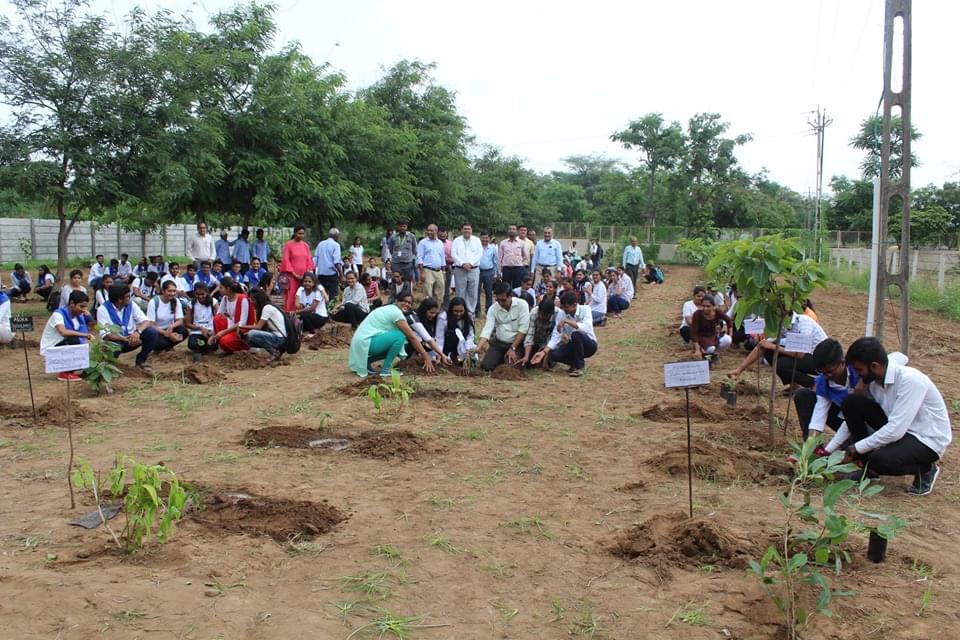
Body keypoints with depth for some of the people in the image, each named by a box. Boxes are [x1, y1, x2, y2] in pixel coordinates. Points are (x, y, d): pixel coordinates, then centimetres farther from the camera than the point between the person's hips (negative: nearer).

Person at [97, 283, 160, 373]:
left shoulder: (131, 305, -5)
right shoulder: (103, 309, -15)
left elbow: (146, 321, -13)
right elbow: (105, 334, -20)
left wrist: (137, 331, -36)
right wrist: (126, 339, -32)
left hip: (132, 338, 3)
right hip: (115, 342, -3)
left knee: (152, 332, -22)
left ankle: (141, 360, -3)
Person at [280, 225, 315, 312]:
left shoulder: (306, 245, 12)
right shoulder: (288, 244, 0)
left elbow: (309, 259, 12)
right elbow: (286, 260, -3)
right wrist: (294, 274, -10)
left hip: (304, 276, 4)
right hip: (292, 276, -4)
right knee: (291, 297, -5)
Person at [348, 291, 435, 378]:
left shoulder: (390, 309, 16)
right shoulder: (396, 312, -13)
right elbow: (412, 337, -12)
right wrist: (426, 357, -8)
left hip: (361, 341, 10)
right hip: (365, 342, -10)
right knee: (400, 336, -19)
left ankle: (366, 362, 12)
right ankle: (386, 369, -10)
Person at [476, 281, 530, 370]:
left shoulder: (522, 305, -13)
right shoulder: (493, 309, -5)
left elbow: (523, 328, -15)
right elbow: (487, 329, -14)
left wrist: (512, 348, -17)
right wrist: (478, 348, -29)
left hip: (517, 343, -3)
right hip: (498, 343, 3)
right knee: (486, 365, -12)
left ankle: (517, 356, 14)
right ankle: (502, 357, 19)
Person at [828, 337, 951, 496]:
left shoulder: (910, 380, -28)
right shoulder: (874, 381, -4)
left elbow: (895, 430, -31)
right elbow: (853, 416, 6)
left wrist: (857, 448, -21)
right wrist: (829, 450, 3)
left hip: (929, 440, -7)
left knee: (879, 460, -34)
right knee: (851, 403, -11)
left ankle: (925, 469, -1)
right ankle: (866, 466, 3)